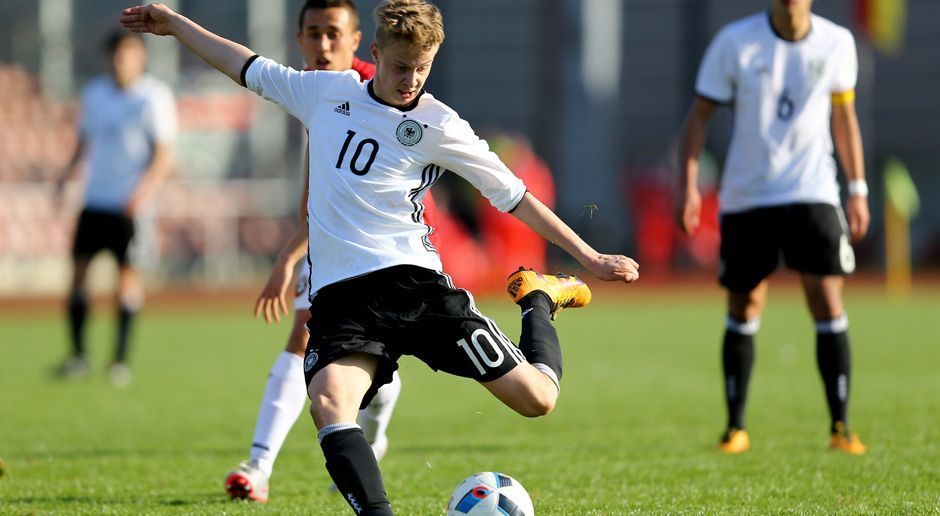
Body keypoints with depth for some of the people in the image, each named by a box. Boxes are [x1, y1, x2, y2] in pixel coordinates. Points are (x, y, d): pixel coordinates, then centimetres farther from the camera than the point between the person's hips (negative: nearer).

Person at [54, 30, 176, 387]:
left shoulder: (154, 97, -6)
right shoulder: (94, 93, 10)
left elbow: (164, 156, -9)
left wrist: (144, 189, -24)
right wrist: (69, 173, 2)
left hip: (131, 206, -5)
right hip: (94, 199, 5)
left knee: (127, 274, -5)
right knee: (78, 269, -1)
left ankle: (121, 360, 2)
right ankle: (78, 354, 7)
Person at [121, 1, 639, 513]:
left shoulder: (437, 125, 2)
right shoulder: (327, 91, 11)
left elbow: (513, 196, 7)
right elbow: (248, 68, 25)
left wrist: (589, 257, 6)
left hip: (412, 280, -2)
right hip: (338, 294, 2)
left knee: (535, 397, -6)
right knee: (329, 404, -30)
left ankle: (540, 301, 26)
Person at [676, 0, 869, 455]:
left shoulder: (837, 43, 0)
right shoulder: (735, 42, -6)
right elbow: (699, 114, -2)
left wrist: (858, 190, 11)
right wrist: (688, 186, -11)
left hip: (812, 194, 0)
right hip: (745, 197, 0)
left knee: (828, 302, -11)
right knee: (744, 311, 6)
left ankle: (840, 426, -5)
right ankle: (735, 428, 19)